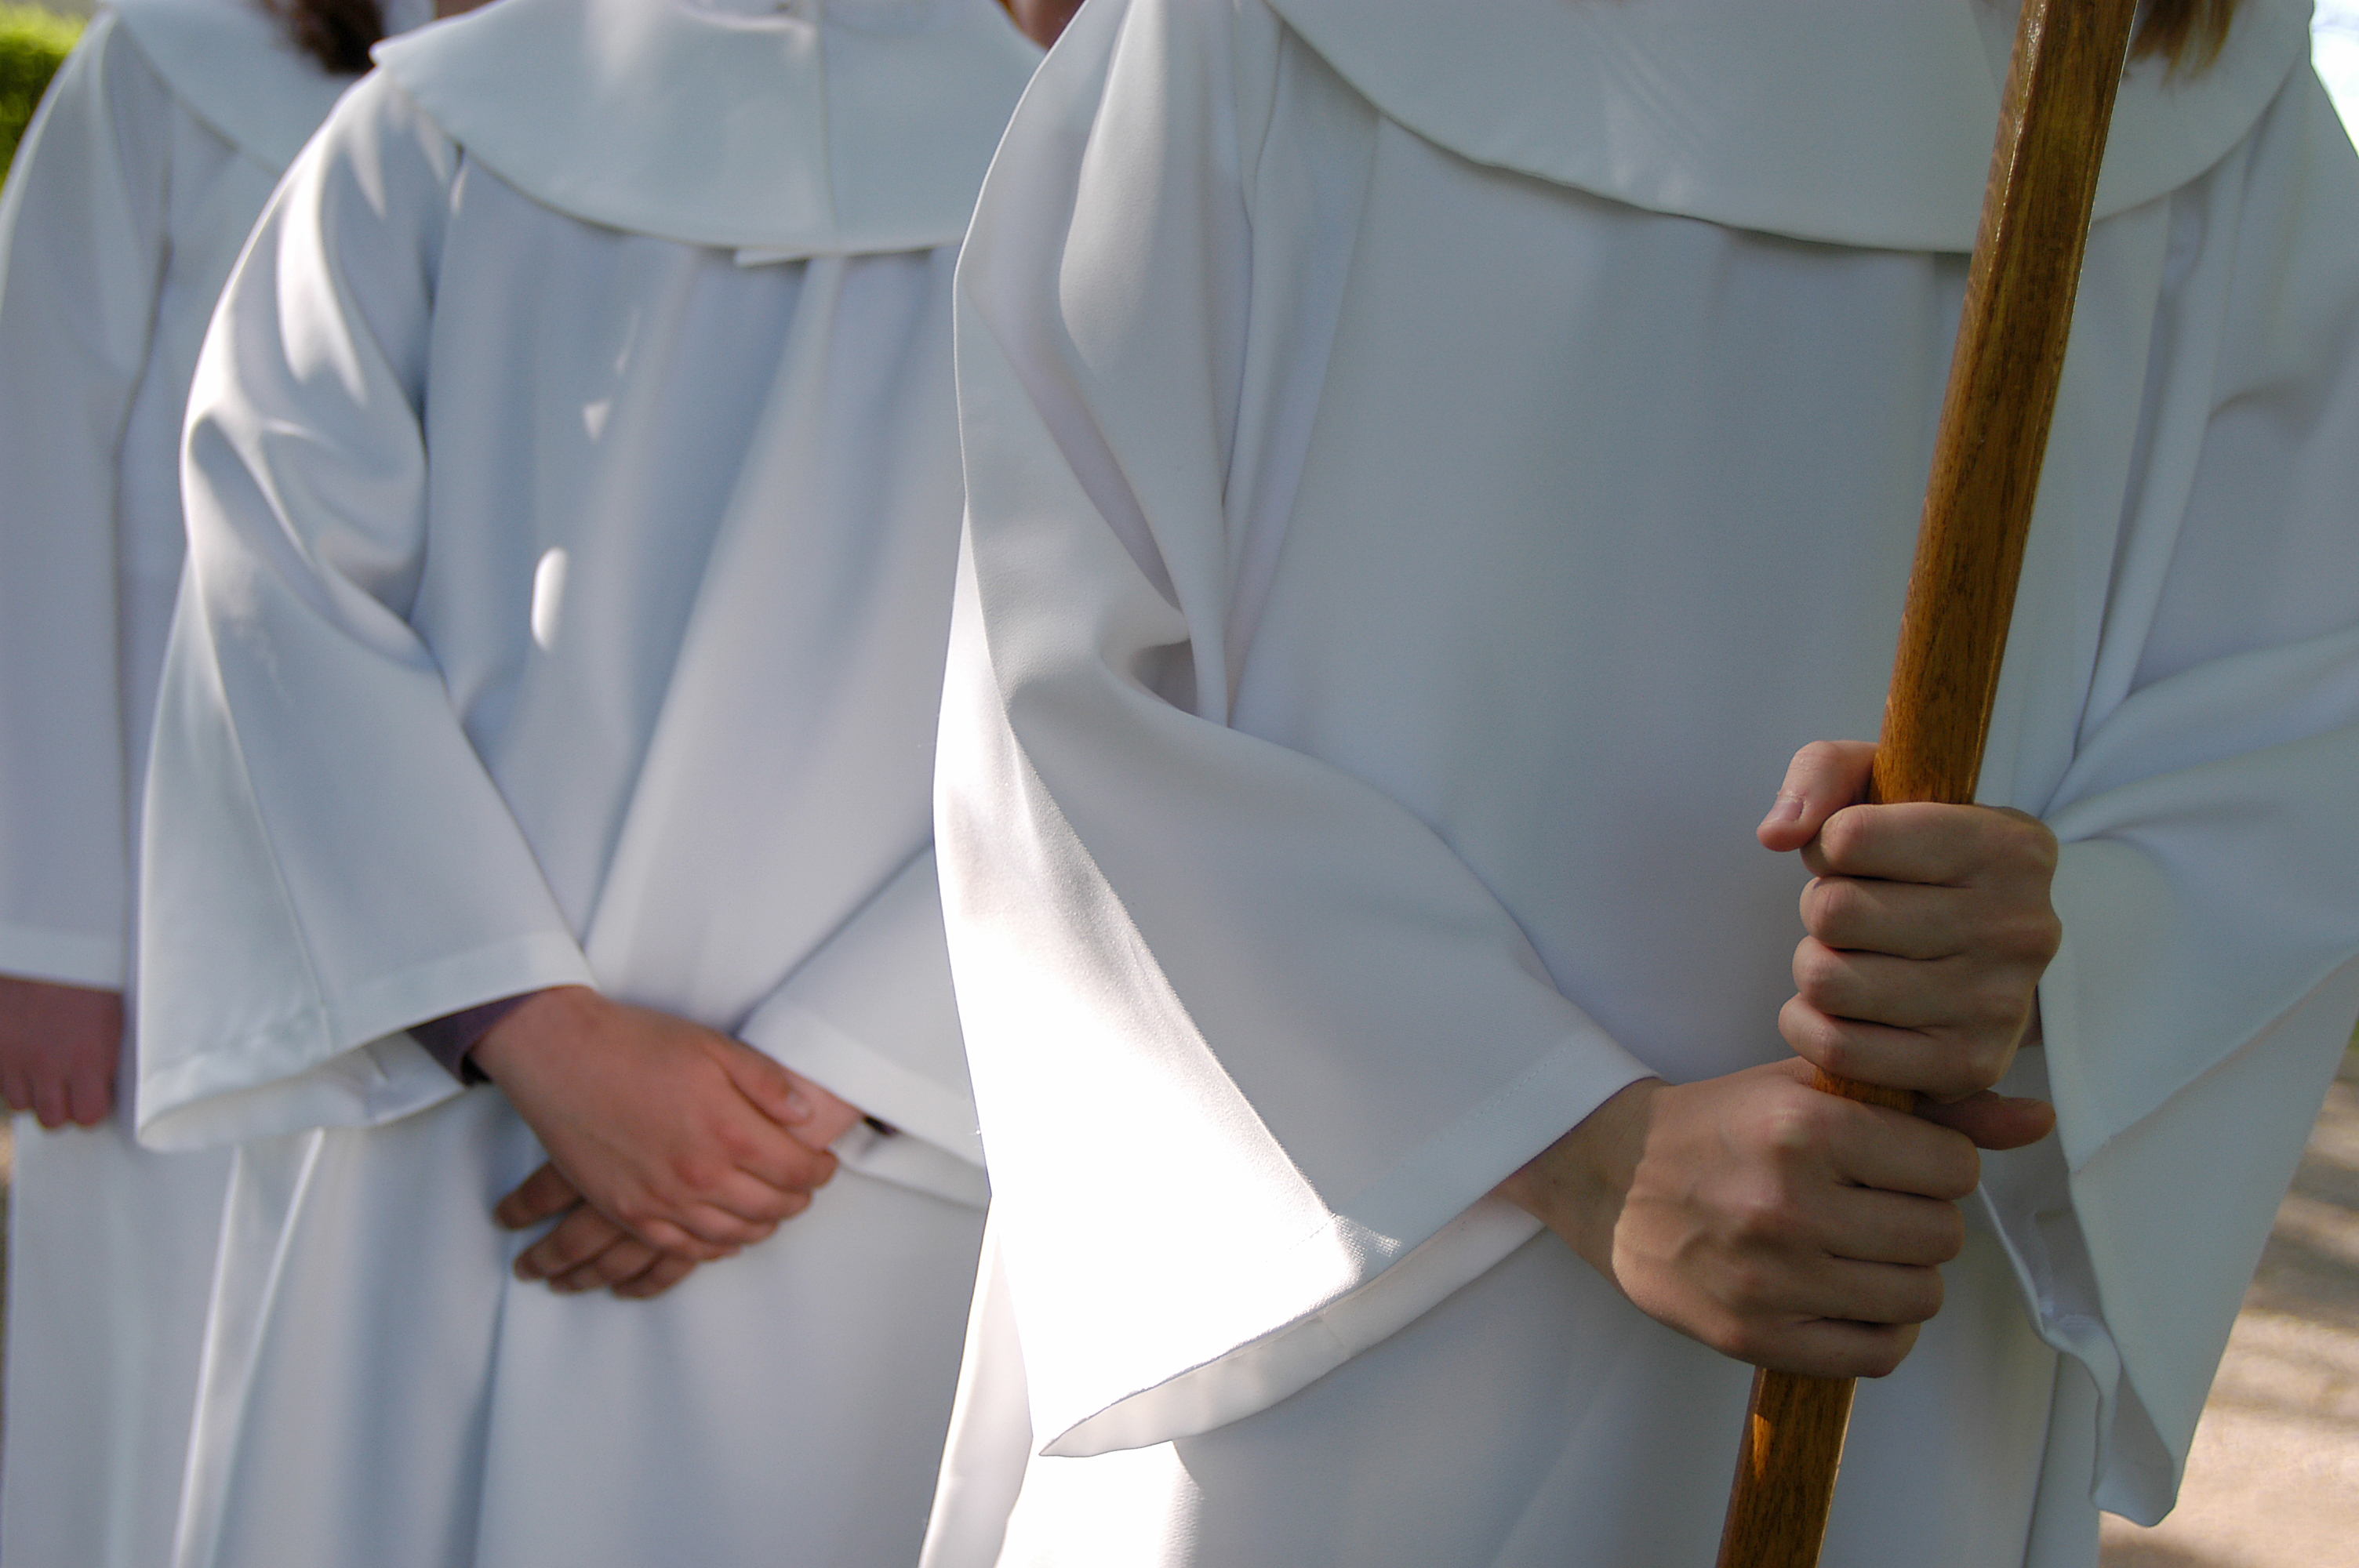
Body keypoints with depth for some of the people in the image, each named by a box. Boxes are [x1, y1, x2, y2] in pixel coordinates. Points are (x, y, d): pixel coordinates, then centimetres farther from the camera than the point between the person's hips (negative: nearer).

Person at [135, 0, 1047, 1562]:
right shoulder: (429, 128, 7)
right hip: (419, 1139, 1)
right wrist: (541, 1032, -13)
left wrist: (818, 1087, -12)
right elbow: (290, 603, -2)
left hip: (847, 1189, 0)